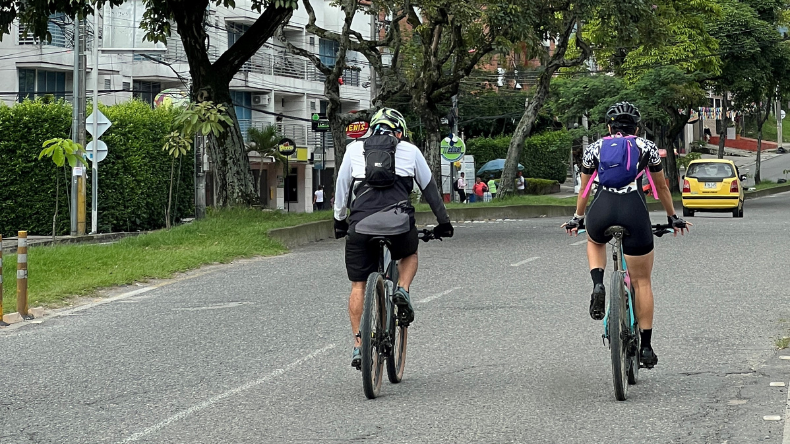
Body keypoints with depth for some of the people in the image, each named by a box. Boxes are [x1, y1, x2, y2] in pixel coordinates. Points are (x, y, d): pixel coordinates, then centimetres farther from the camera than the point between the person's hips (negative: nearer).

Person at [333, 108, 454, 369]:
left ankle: (358, 346, 8)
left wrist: (339, 221, 34)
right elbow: (430, 188, 24)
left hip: (360, 225, 0)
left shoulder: (354, 149, 18)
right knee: (410, 254, 33)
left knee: (358, 285, 14)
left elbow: (341, 187, 21)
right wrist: (443, 222, 34)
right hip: (399, 225, 0)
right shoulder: (410, 151, 17)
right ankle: (402, 291, 6)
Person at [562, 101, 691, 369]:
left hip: (600, 213, 1)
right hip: (634, 214, -1)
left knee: (594, 241, 38)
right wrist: (673, 218, 41)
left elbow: (584, 189, 31)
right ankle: (646, 346, 11)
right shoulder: (647, 147, 18)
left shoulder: (594, 148, 21)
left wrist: (577, 219, 46)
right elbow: (661, 188, 28)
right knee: (642, 281, 12)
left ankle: (598, 285, 9)